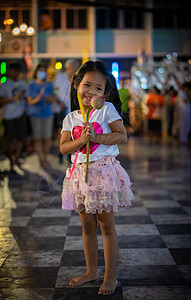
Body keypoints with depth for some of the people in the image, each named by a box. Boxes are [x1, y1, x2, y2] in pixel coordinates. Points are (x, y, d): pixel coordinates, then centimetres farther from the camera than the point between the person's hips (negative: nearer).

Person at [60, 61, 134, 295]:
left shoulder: (107, 110, -3)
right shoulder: (70, 118, 6)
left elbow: (122, 136, -9)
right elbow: (63, 147, 0)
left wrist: (96, 137, -19)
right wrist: (81, 140, -17)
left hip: (104, 171, -4)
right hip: (82, 173, 4)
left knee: (106, 225, 3)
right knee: (87, 226, 13)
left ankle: (110, 276, 15)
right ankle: (91, 271, 30)